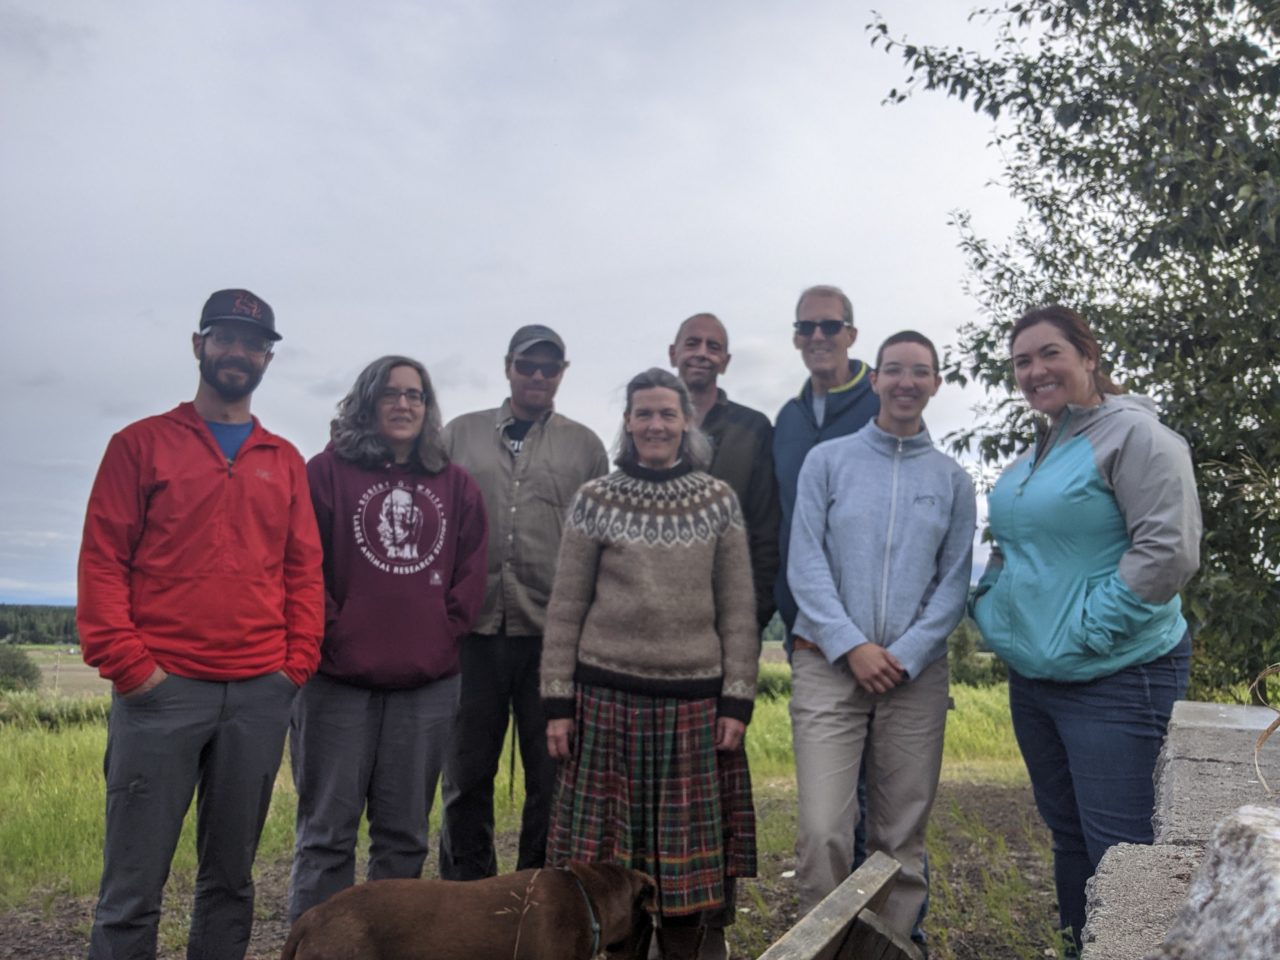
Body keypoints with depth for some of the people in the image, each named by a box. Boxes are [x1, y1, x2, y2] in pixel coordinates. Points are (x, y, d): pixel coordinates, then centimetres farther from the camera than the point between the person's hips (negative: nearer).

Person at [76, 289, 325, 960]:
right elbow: (102, 558, 0)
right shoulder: (142, 444, 6)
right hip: (162, 688, -3)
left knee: (230, 879, 11)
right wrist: (127, 664, -9)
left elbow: (304, 570, 12)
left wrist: (298, 662, 2)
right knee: (133, 888, 1)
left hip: (260, 696, 3)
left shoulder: (285, 461, 14)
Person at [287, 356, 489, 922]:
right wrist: (332, 634, -10)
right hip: (339, 680, -3)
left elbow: (472, 571, 10)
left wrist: (445, 631, -2)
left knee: (405, 833, 12)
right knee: (328, 830, 4)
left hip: (428, 684, 3)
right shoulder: (328, 471, 1)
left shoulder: (455, 485, 11)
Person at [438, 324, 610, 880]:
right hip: (472, 627, 1)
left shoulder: (585, 447, 11)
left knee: (552, 776, 5)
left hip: (552, 632, 0)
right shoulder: (460, 434, 12)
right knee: (467, 772, 8)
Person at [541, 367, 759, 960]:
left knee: (687, 851, 8)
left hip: (695, 699, 1)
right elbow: (565, 609, 2)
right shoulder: (596, 500, 1)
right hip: (608, 694, -1)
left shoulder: (718, 500, 4)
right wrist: (557, 702, -2)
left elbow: (738, 610, 4)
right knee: (608, 855, 6)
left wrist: (737, 699, -1)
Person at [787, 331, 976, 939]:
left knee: (901, 838, 7)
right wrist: (852, 645, -11)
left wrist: (904, 656, -8)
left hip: (915, 672, 2)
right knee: (823, 831, -9)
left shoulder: (953, 480, 9)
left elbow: (954, 581, 5)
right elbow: (805, 564, -3)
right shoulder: (827, 460, 3)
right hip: (828, 663, -2)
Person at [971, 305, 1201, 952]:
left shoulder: (1132, 433, -12)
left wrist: (1089, 630, -20)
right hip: (1032, 678, 8)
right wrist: (992, 608, 9)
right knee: (1068, 837, 18)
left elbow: (1168, 552, -21)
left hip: (1115, 681, -8)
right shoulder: (1034, 453, 13)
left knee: (1118, 852, -4)